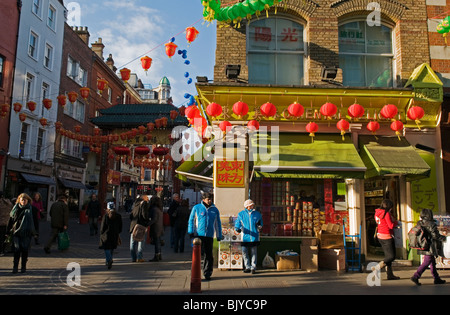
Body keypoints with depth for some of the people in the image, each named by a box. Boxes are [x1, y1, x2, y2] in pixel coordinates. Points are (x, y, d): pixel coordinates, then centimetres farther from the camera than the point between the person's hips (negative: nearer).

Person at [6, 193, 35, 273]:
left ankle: (23, 267, 15)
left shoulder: (30, 209, 0)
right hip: (16, 232, 1)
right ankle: (15, 267, 6)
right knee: (16, 250, -1)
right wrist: (9, 231, 7)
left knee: (25, 250, 4)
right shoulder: (15, 208, 6)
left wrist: (34, 232, -5)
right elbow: (11, 219, 11)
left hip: (26, 233, -1)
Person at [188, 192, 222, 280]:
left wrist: (219, 236, 13)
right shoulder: (196, 208, 4)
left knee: (209, 255, 5)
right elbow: (191, 220, 5)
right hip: (198, 235, -2)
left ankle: (207, 273, 18)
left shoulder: (215, 210, 11)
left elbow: (218, 223, 15)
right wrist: (191, 231, -5)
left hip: (209, 235, 2)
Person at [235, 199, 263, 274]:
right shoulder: (241, 214, 5)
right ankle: (247, 267, 14)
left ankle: (253, 267, 14)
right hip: (245, 237, 0)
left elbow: (260, 227, 15)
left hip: (254, 237, 0)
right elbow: (237, 224, 7)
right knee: (244, 252, -1)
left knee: (253, 252, 2)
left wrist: (259, 226, -7)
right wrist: (238, 229, -13)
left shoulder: (257, 214, 8)